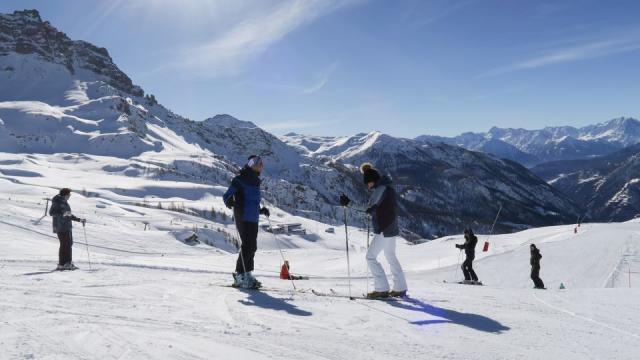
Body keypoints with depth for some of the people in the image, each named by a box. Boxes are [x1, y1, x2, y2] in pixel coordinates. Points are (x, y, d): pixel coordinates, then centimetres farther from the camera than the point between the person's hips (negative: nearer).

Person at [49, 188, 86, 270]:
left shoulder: (65, 202, 19)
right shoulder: (57, 202, -7)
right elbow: (51, 213, -16)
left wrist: (79, 220, 21)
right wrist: (63, 214, -27)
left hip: (68, 227, 9)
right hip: (61, 227, -9)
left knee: (69, 244, 9)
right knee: (65, 244, -12)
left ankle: (68, 263, 15)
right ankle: (61, 264, -9)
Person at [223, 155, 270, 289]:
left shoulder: (255, 181, 18)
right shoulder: (240, 179, -7)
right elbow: (227, 195, -10)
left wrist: (261, 211, 18)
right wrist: (229, 202, -31)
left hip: (253, 219, 8)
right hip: (243, 218, -8)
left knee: (252, 247, 10)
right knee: (247, 246, -11)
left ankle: (247, 274, 18)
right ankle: (240, 275, -3)